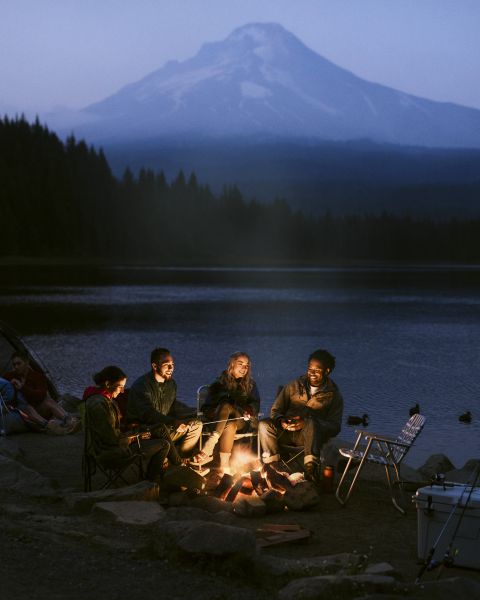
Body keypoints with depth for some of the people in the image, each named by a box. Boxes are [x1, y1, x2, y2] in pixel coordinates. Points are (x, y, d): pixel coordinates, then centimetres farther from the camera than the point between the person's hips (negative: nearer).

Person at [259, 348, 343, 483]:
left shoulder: (333, 395, 4)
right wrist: (281, 421, -14)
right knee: (264, 425, -26)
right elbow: (275, 410, 13)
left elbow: (335, 426, -6)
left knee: (311, 422, -38)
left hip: (311, 435, -3)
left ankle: (310, 468, -47)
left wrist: (306, 423, -22)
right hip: (287, 432, 3)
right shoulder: (294, 386, 13)